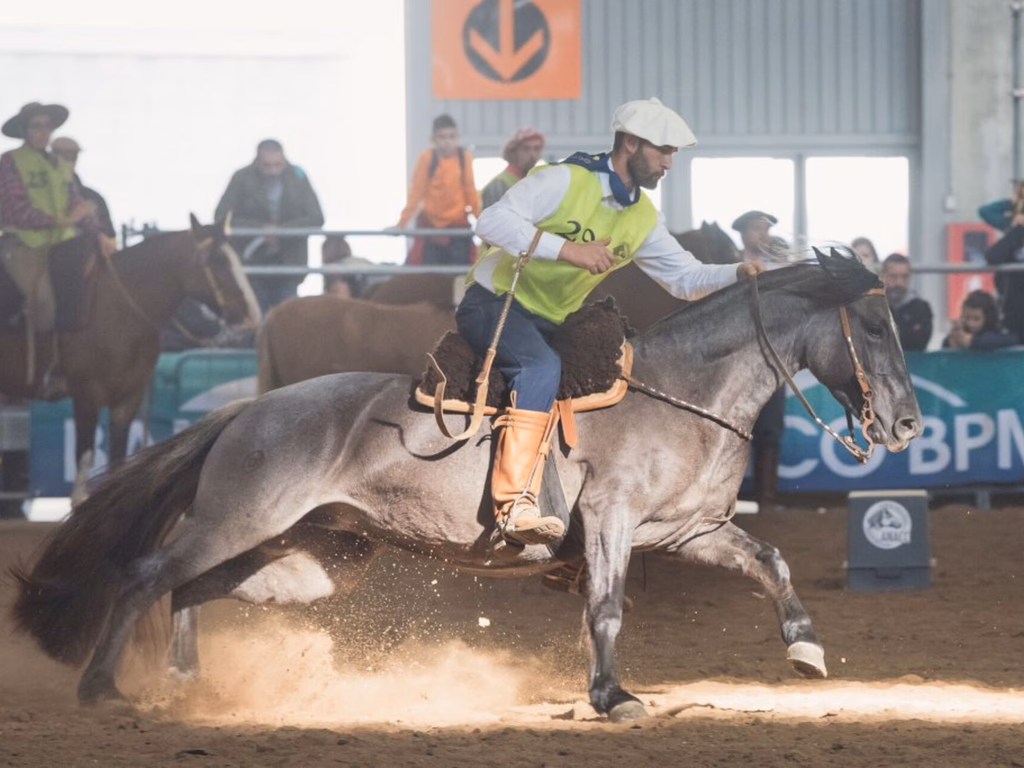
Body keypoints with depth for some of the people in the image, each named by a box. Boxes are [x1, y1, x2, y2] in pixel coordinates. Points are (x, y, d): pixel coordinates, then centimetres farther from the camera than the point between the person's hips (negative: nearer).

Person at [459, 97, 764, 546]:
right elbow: (492, 222, -26)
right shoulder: (564, 181, -16)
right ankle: (515, 505, -47)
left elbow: (685, 278, 10)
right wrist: (567, 249, -33)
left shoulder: (643, 220, 8)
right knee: (542, 366, -35)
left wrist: (739, 274, -9)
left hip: (550, 324, 9)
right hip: (493, 303, -9)